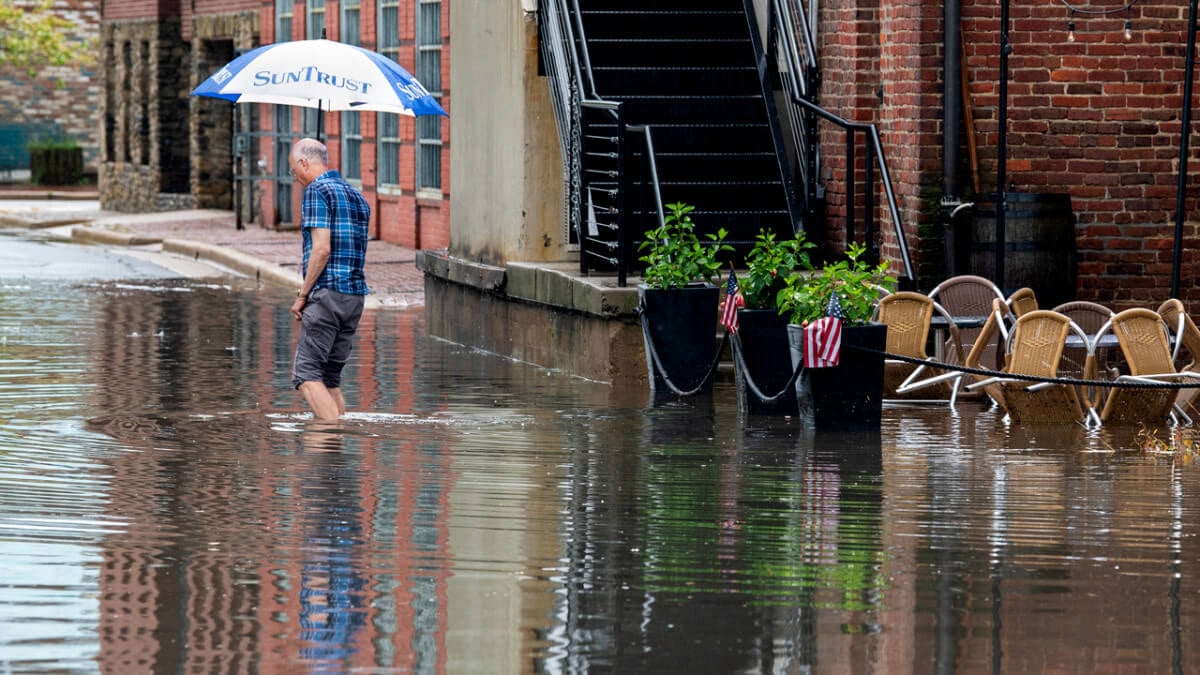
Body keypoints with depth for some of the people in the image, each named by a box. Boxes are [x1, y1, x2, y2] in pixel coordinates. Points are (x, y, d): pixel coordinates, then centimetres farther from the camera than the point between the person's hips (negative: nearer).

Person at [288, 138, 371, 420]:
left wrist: (302, 294, -10)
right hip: (356, 294, 9)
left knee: (307, 375, -9)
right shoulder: (357, 196, 19)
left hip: (327, 292, -9)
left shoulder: (317, 191, -8)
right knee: (331, 377, 11)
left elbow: (322, 249, -16)